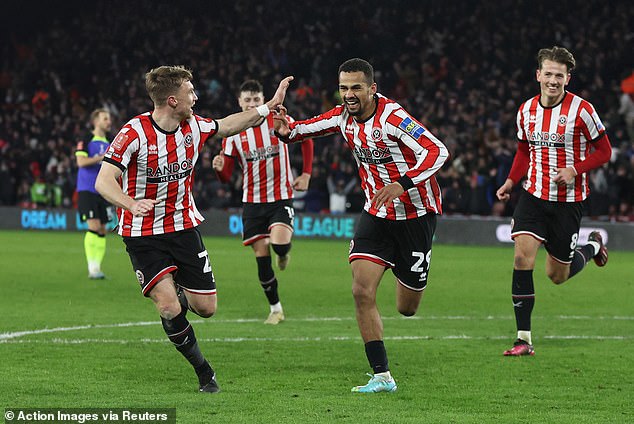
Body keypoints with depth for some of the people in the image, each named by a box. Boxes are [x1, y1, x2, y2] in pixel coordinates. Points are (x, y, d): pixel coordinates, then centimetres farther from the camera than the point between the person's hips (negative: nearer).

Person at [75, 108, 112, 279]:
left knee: (102, 230, 3)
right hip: (87, 190, -7)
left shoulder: (108, 143, 15)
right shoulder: (86, 140, -4)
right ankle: (92, 268, -14)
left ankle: (96, 267, 8)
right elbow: (81, 161, -16)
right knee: (94, 226, -16)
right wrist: (101, 157, -21)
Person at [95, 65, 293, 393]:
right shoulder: (134, 133, -21)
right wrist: (131, 203, -46)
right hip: (143, 235, -5)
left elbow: (226, 126, 19)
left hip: (184, 227, 5)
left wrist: (269, 106, 18)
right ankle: (203, 371, 2)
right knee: (169, 308, -19)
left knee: (206, 308, 2)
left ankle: (181, 294, 38)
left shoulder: (194, 127, -3)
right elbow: (104, 181, -28)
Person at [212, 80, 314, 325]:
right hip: (253, 201, 2)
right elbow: (226, 177, -1)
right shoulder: (233, 133, -2)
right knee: (261, 257, -1)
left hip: (281, 197, -2)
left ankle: (284, 251, 16)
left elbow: (306, 140, 12)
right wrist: (219, 168, -25)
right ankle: (275, 309, 13)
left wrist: (306, 174, 5)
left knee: (280, 245, -24)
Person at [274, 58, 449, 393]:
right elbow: (311, 127, 15)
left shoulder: (392, 118, -24)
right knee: (362, 292, -14)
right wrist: (289, 130, -9)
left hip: (415, 212, -5)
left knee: (407, 308, 5)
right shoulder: (344, 116, -3)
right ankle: (382, 376, -8)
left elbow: (438, 152, -29)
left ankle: (412, 279, 44)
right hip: (376, 213, 5)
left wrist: (403, 184, -41)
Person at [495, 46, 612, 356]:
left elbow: (604, 150, -3)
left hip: (568, 200, -3)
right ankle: (524, 339, -13)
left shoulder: (581, 110, -11)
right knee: (523, 255, -17)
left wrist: (575, 170, -18)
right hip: (534, 194, 3)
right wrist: (511, 182, 3)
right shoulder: (526, 110, 3)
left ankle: (593, 246, 39)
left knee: (557, 275, 5)